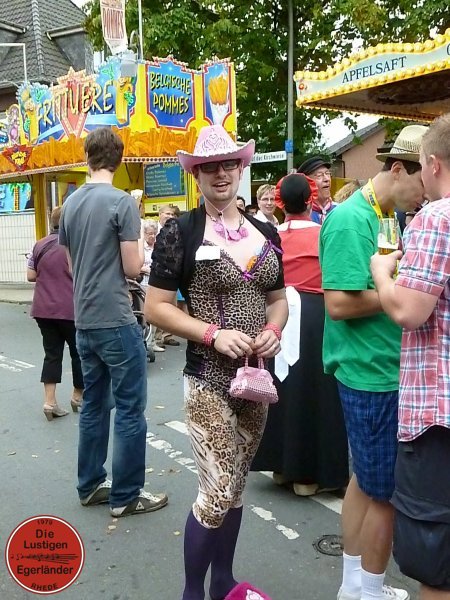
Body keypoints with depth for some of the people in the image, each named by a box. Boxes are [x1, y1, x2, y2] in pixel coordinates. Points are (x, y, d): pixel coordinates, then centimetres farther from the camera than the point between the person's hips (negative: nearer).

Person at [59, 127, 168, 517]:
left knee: (94, 405, 15)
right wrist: (140, 247, 6)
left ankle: (91, 486, 25)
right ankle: (126, 496, 9)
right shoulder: (123, 202, -12)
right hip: (116, 322, -7)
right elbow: (132, 268, -12)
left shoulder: (71, 203, 9)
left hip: (84, 321, 7)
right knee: (130, 410, 2)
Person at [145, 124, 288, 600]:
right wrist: (213, 333, -19)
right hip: (209, 379, -5)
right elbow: (155, 308, -9)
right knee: (217, 494, -4)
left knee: (234, 489, 17)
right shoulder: (180, 231, -7)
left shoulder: (265, 232, 8)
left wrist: (273, 331, -5)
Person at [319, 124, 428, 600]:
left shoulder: (390, 216, 11)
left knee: (367, 480, 19)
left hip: (380, 371, 10)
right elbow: (341, 302, -25)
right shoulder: (352, 219, -18)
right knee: (386, 492, 5)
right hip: (373, 374, -9)